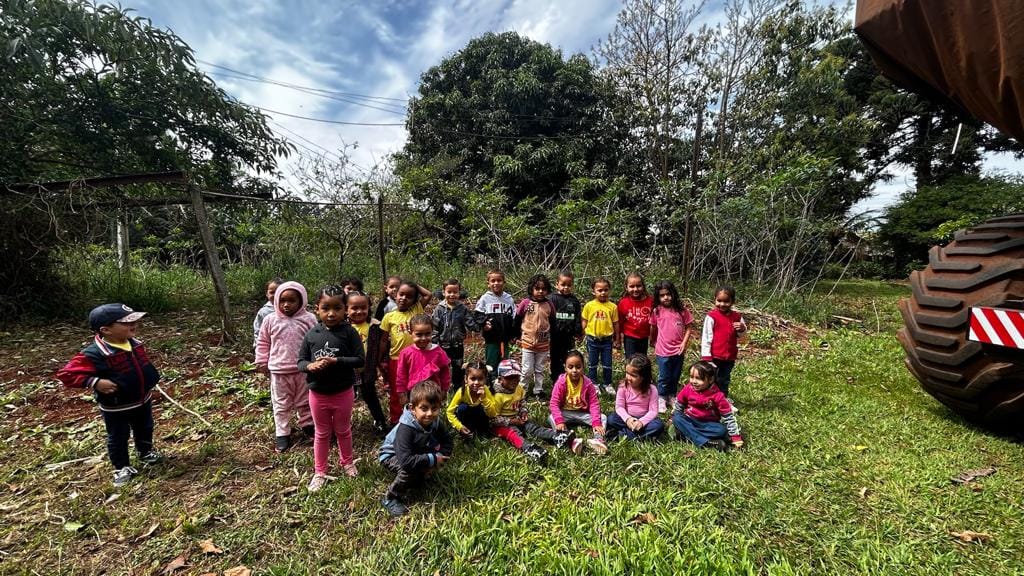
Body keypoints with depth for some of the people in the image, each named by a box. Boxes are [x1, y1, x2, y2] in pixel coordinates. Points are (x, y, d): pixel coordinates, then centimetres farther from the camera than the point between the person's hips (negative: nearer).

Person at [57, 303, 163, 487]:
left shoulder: (134, 344, -4)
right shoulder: (94, 354, -27)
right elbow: (65, 374, -23)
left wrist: (151, 378, 8)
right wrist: (94, 382, -32)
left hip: (143, 400, 6)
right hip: (115, 408, -6)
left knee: (145, 430, 25)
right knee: (118, 438, 14)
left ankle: (146, 453, 47)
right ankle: (122, 468, 32)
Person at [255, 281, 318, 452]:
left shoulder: (309, 319, -9)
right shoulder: (270, 320, -5)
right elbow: (263, 342, 7)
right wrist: (262, 362, 7)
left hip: (303, 369, 0)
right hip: (279, 370, 1)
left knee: (304, 401, 17)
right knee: (281, 404, 13)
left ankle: (307, 425, 37)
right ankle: (282, 433, 27)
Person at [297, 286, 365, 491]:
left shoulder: (349, 332, -14)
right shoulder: (311, 334, -7)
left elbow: (360, 359, -17)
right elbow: (301, 361, -1)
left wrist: (336, 361, -27)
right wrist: (310, 366, -22)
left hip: (343, 392, -1)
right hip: (317, 393, 2)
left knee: (343, 430, 20)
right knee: (322, 434, 19)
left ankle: (347, 462, 43)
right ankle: (320, 472, 37)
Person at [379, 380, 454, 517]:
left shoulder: (436, 422, -20)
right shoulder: (405, 429, -39)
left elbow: (448, 443, -8)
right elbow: (406, 461, -45)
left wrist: (439, 457, -26)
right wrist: (432, 459, -37)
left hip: (416, 454, 6)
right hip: (392, 456, -6)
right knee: (409, 469, -33)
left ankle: (416, 480, 10)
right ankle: (391, 498, -7)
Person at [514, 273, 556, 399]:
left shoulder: (549, 305, -2)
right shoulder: (525, 303, -9)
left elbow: (553, 324, 8)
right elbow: (516, 321, 0)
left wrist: (552, 341, 10)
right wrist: (518, 337, 4)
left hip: (544, 344, 2)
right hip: (528, 342, -2)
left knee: (540, 370, 15)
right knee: (527, 370, 5)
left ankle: (538, 390, 30)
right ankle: (522, 390, 23)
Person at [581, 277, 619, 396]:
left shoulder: (612, 307, -6)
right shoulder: (589, 306, -7)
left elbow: (615, 323, 1)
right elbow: (584, 322, 2)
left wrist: (617, 339, 6)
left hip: (607, 340, 0)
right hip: (592, 340, 0)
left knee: (607, 364, 12)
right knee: (593, 364, 13)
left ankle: (608, 384, 29)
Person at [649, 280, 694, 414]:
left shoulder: (682, 310, -6)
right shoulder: (657, 312, -6)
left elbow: (688, 329, 0)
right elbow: (653, 330, 8)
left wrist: (684, 343, -10)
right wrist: (654, 344, 16)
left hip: (678, 351, 1)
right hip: (663, 351, -1)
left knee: (675, 377, 16)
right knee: (664, 378, 7)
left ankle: (672, 397, 34)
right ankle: (661, 399, 23)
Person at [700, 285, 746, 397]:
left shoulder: (737, 316, 2)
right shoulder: (711, 316, -13)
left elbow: (741, 335, 15)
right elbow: (706, 336, -13)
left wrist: (742, 329, -10)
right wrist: (706, 355, -15)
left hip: (730, 356, 5)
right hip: (714, 356, -5)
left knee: (725, 380, 21)